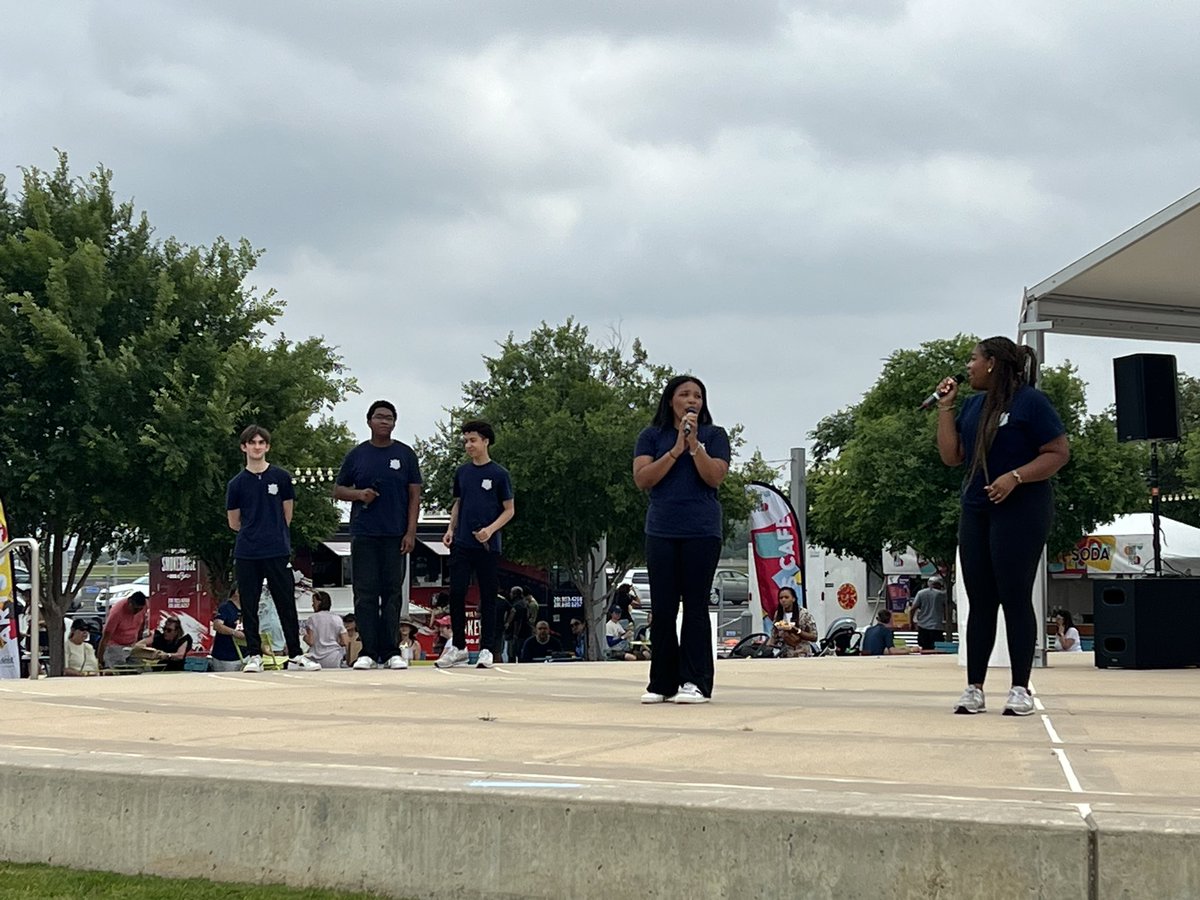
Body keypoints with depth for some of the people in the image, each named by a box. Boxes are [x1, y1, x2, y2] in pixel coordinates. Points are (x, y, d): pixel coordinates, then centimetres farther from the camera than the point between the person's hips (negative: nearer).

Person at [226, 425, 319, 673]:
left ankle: (295, 655, 7)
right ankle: (254, 655, 11)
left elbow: (287, 515, 10)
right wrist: (254, 534, 10)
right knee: (249, 607, 4)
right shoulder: (237, 483, 5)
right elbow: (234, 523, 12)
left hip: (278, 552, -1)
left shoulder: (281, 477, 4)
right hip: (246, 554, 1)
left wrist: (274, 535, 8)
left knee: (286, 604, 1)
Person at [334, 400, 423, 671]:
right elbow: (338, 489, 12)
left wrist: (411, 532, -5)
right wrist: (359, 494, -10)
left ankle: (391, 651, 5)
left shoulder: (405, 454, 6)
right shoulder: (357, 455, 7)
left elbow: (414, 495, 4)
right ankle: (368, 651, 2)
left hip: (395, 535, 0)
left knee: (392, 593, 2)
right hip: (364, 534, 0)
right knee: (365, 593, -1)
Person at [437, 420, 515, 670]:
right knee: (456, 594, -1)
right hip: (461, 544, 4)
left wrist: (491, 529, -15)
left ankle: (487, 650, 9)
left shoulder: (499, 474, -3)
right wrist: (451, 529, 6)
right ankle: (458, 647, 10)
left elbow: (509, 510, 0)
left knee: (488, 598, 3)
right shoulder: (462, 472, 10)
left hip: (488, 546, -3)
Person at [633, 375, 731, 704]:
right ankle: (661, 683, 8)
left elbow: (715, 477, -7)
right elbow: (642, 479, -4)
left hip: (702, 532, -1)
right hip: (661, 532, 1)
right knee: (662, 608, 1)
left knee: (696, 607, -1)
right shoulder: (652, 437, 9)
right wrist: (676, 450, -10)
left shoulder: (714, 436, 6)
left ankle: (694, 682, 0)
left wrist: (694, 443, -14)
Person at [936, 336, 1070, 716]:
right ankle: (974, 688, 8)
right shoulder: (972, 406, 15)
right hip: (976, 511, 7)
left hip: (1020, 510, -7)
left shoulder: (1030, 401, -7)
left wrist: (1015, 477, -21)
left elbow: (1059, 453, -10)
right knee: (980, 601, 6)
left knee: (1015, 597, -6)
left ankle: (1020, 688, -1)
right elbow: (951, 456, 9)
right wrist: (945, 406, 5)